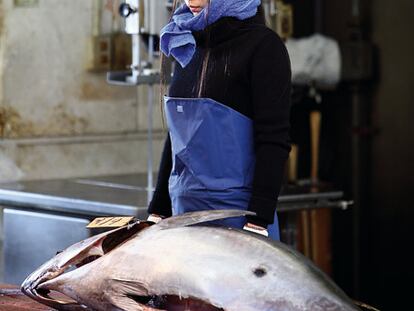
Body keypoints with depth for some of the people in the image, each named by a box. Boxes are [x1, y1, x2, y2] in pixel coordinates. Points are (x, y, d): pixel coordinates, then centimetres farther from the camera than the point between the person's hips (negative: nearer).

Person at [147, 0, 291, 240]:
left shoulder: (263, 46, -6)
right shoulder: (187, 48, 14)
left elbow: (274, 140, -11)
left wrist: (258, 222, -17)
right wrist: (158, 211, 18)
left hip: (236, 213, -6)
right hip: (183, 211, 6)